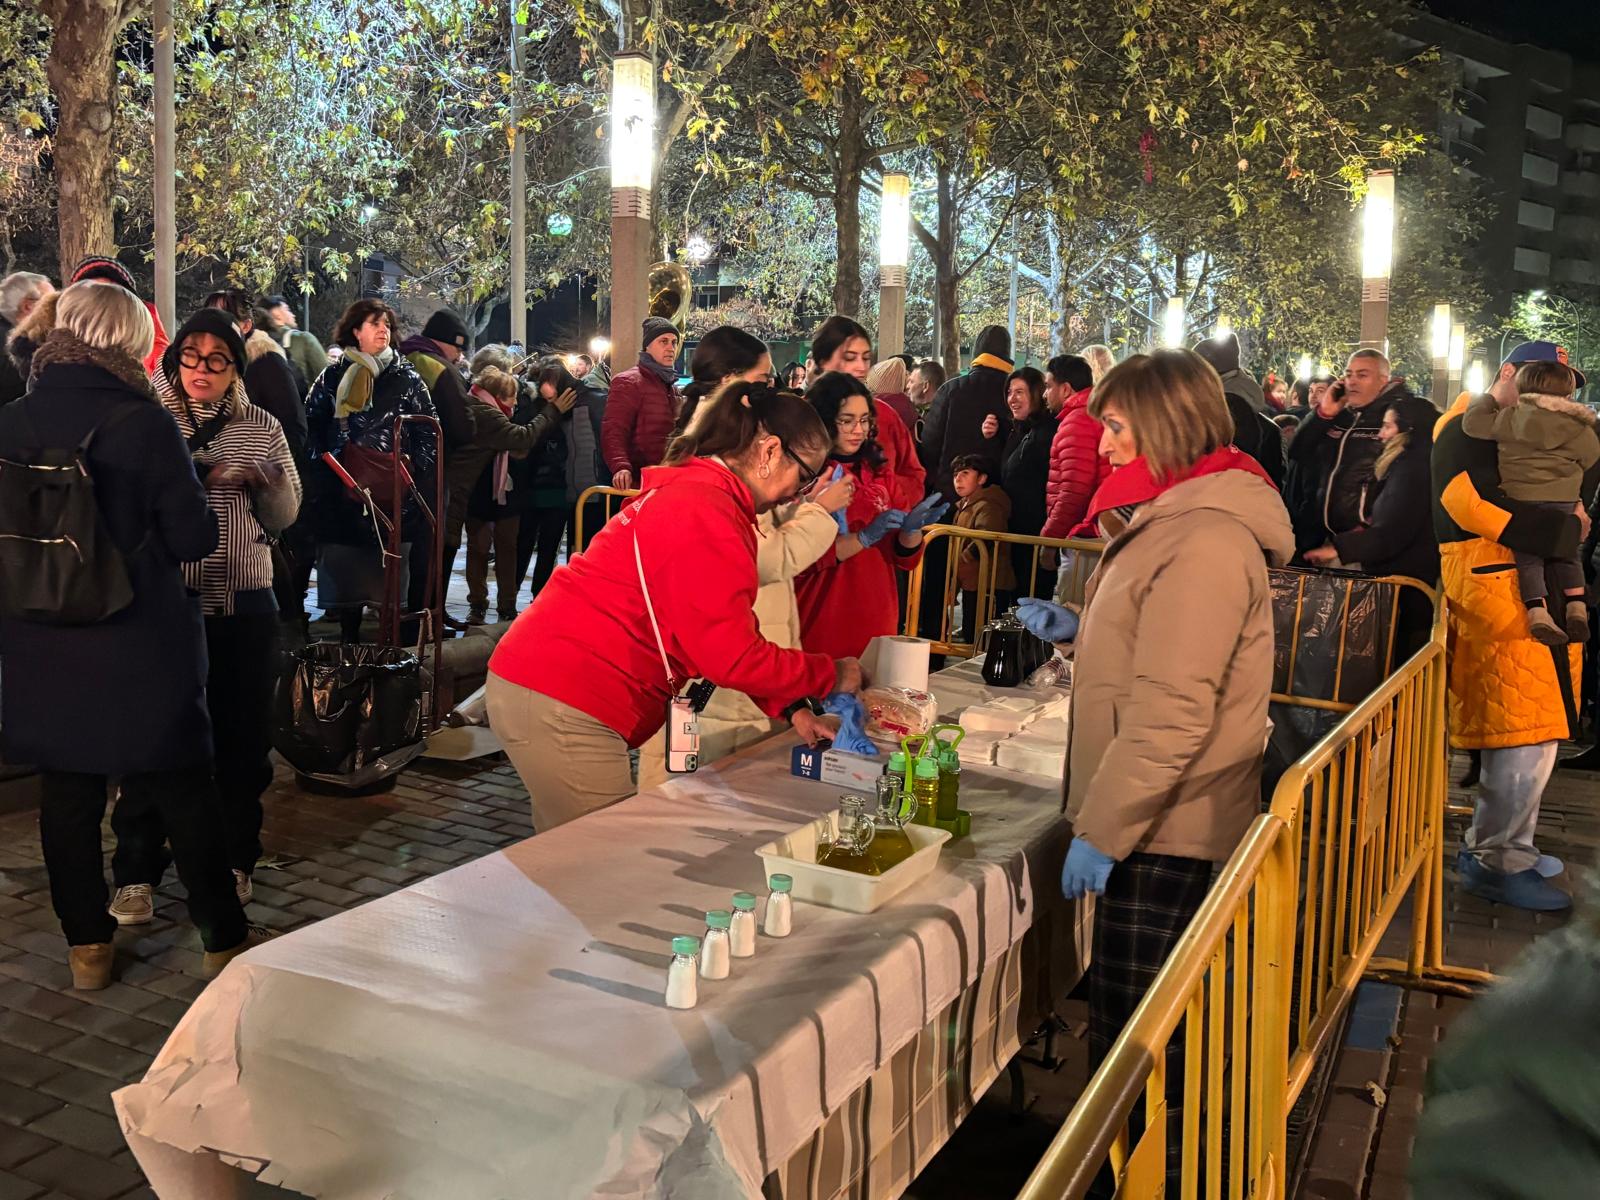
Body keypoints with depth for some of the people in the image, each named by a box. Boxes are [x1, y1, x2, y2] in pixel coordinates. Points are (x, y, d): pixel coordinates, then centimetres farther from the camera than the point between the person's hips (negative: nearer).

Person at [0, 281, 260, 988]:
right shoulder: (144, 423, -15)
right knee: (185, 791, 9)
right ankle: (224, 940, 19)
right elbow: (194, 538, -13)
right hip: (142, 649, -3)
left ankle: (86, 944, 24)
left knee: (66, 795, 15)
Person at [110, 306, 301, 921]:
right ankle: (136, 871, 15)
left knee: (241, 734, 9)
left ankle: (233, 858, 26)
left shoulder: (261, 428, 7)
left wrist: (261, 477, -13)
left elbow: (284, 518, 7)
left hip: (243, 605, 2)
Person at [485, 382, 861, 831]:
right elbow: (731, 656, -20)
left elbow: (731, 635, 17)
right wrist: (830, 675, -6)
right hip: (559, 705, -11)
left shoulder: (691, 491, 16)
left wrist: (791, 708, 8)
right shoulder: (708, 513, -18)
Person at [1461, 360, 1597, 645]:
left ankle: (1538, 611, -13)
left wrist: (1486, 398, 18)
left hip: (1521, 500, -1)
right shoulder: (1576, 425, 3)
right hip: (1563, 500, 1)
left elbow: (1472, 422, 0)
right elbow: (1591, 458, 10)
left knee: (1528, 559, 4)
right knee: (1566, 555, 18)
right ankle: (1577, 607, 6)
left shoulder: (1510, 418, -2)